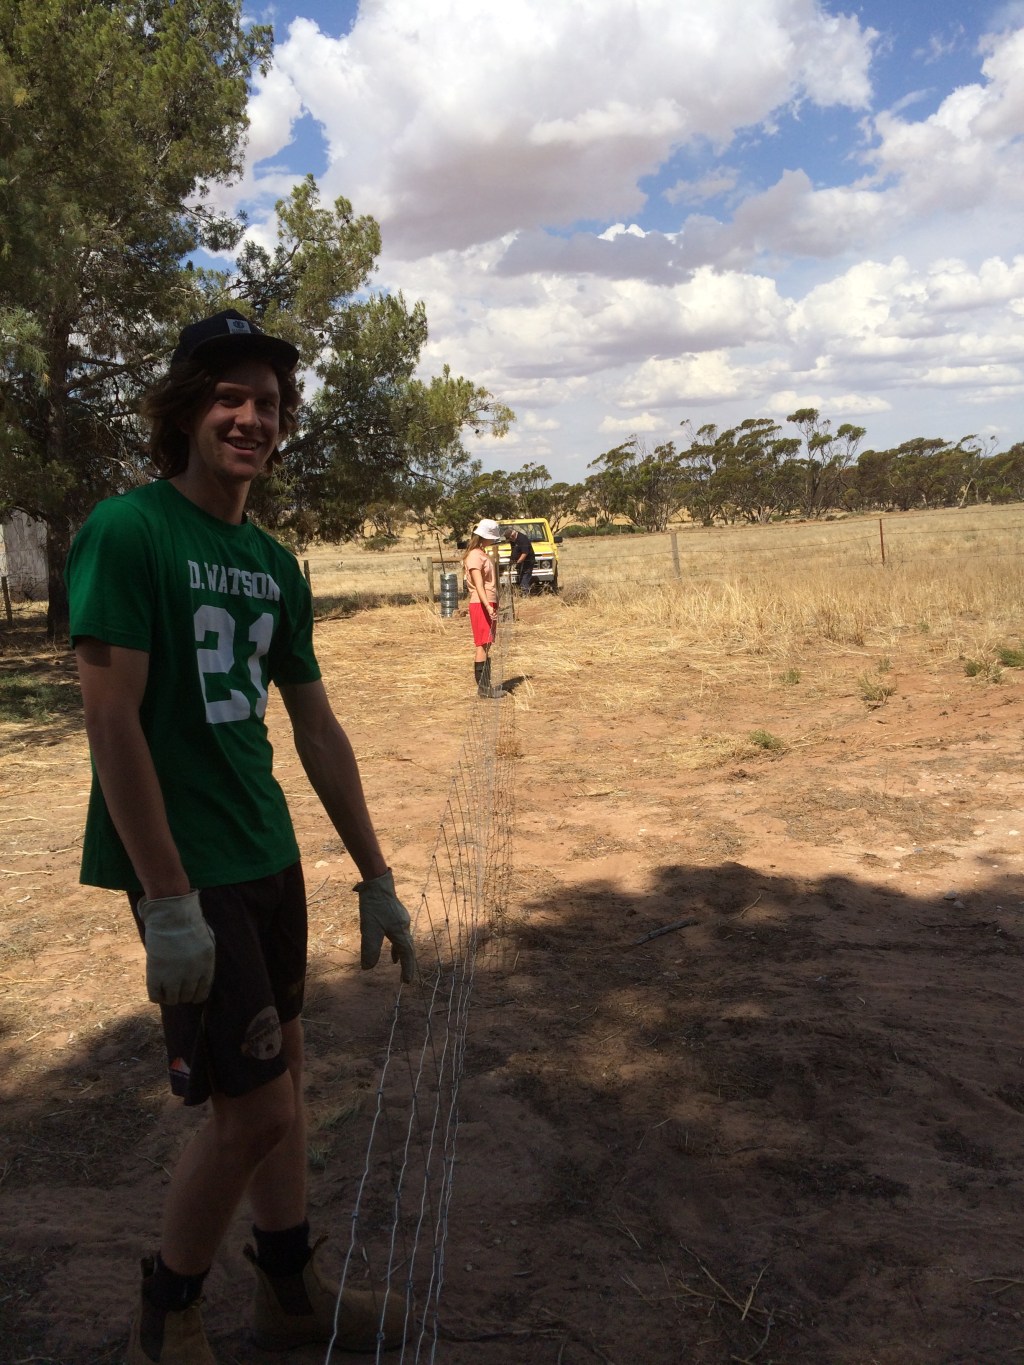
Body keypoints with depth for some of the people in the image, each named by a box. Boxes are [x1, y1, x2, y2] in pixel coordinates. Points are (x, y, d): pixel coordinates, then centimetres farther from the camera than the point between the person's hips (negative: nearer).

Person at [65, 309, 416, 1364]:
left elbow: (316, 729, 10)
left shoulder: (275, 565, 8)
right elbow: (110, 718, -18)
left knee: (279, 1074, 17)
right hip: (187, 869, -7)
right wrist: (169, 901, -20)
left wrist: (376, 878, 11)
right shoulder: (127, 532, -13)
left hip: (268, 855, 7)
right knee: (254, 1108, -2)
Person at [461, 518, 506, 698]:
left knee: (487, 645, 11)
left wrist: (494, 605, 22)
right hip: (480, 605, -10)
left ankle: (487, 684, 16)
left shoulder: (483, 554, 18)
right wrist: (488, 606, -33)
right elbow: (478, 585, -23)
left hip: (489, 604, 10)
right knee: (482, 646, -7)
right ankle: (482, 687, -5)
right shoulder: (474, 556, -13)